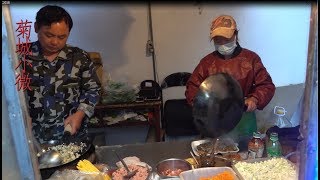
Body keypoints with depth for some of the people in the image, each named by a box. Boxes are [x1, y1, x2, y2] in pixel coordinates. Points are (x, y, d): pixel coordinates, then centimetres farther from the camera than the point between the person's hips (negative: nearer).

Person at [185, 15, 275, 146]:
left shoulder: (251, 58, -1)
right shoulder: (207, 61, 2)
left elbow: (267, 85, 0)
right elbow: (192, 87, 4)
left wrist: (255, 99, -18)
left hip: (244, 121, 0)